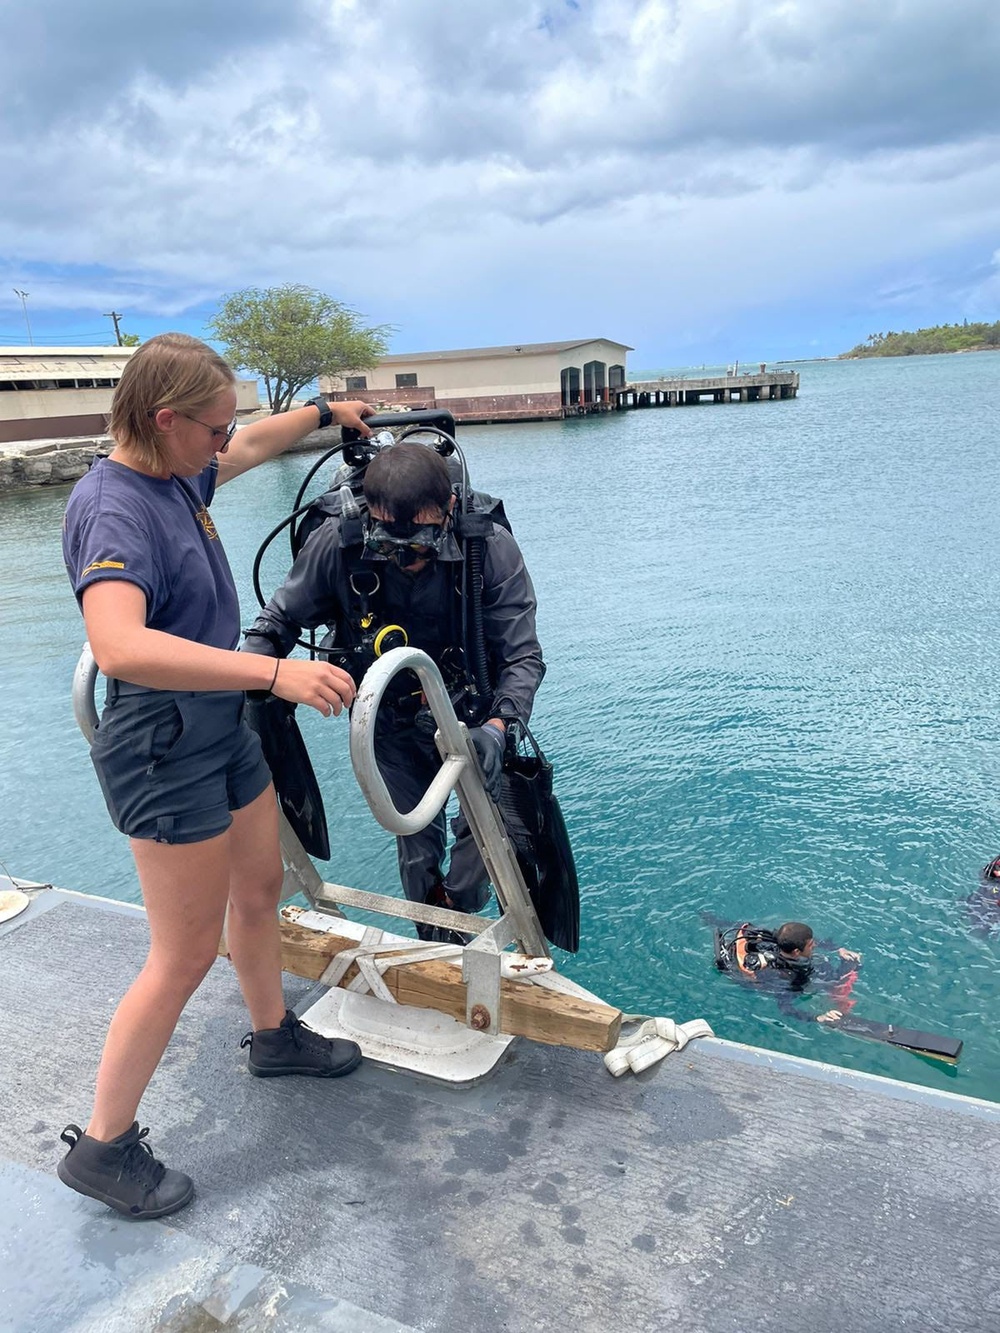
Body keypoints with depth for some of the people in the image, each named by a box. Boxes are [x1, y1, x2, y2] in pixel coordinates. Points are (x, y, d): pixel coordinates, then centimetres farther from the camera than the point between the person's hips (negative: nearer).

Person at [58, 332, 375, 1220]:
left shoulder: (178, 476, 3)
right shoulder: (112, 506, -25)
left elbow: (252, 448, 26)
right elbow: (120, 646, -42)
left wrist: (325, 412, 34)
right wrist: (275, 671, -47)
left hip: (225, 730, 9)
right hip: (164, 753, -9)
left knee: (260, 887, 23)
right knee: (186, 954, 0)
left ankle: (275, 1037, 46)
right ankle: (103, 1146, 19)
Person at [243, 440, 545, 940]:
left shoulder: (491, 547, -26)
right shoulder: (336, 543, -24)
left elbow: (522, 656, -21)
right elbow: (280, 620, -7)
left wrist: (498, 726, -39)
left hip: (474, 714, 0)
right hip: (392, 722, 1)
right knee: (415, 843, 10)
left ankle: (453, 914, 25)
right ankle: (433, 942, 36)